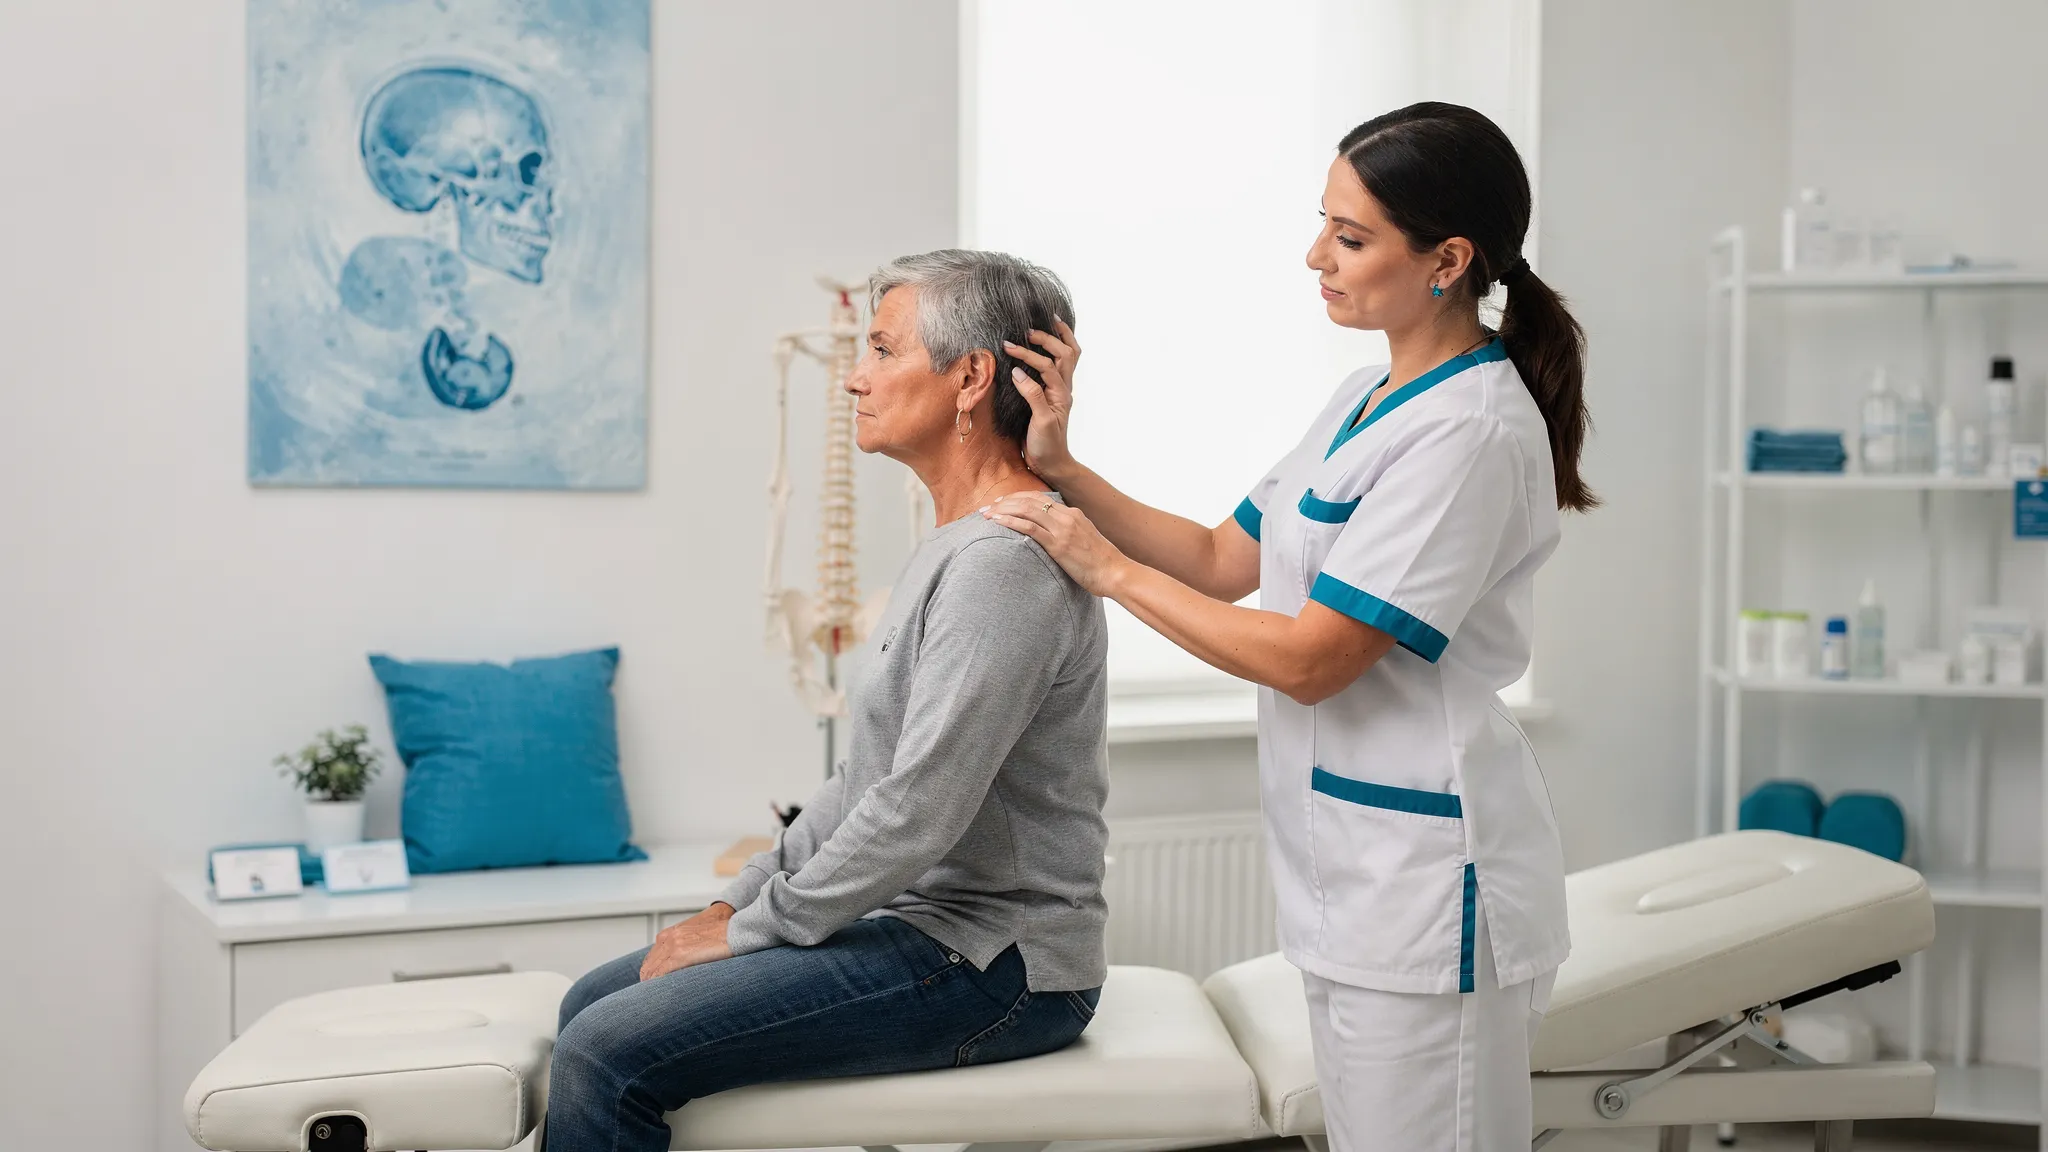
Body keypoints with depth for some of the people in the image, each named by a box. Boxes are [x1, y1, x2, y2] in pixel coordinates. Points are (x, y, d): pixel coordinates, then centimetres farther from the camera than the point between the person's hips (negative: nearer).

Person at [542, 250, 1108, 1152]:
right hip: (920, 921, 10)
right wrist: (742, 898, 11)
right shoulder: (958, 544, 15)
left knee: (608, 1054, -18)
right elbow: (868, 777, 19)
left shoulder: (1007, 561, -20)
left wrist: (753, 929, -13)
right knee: (594, 1004, 11)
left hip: (992, 971, -10)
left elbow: (917, 815, -25)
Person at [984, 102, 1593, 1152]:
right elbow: (1225, 564, 14)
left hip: (1429, 887, -9)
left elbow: (1310, 659, -20)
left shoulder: (1471, 434, -19)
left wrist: (1109, 570, -11)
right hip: (1353, 876, 9)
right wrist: (1064, 471, 4)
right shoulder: (1369, 398, 11)